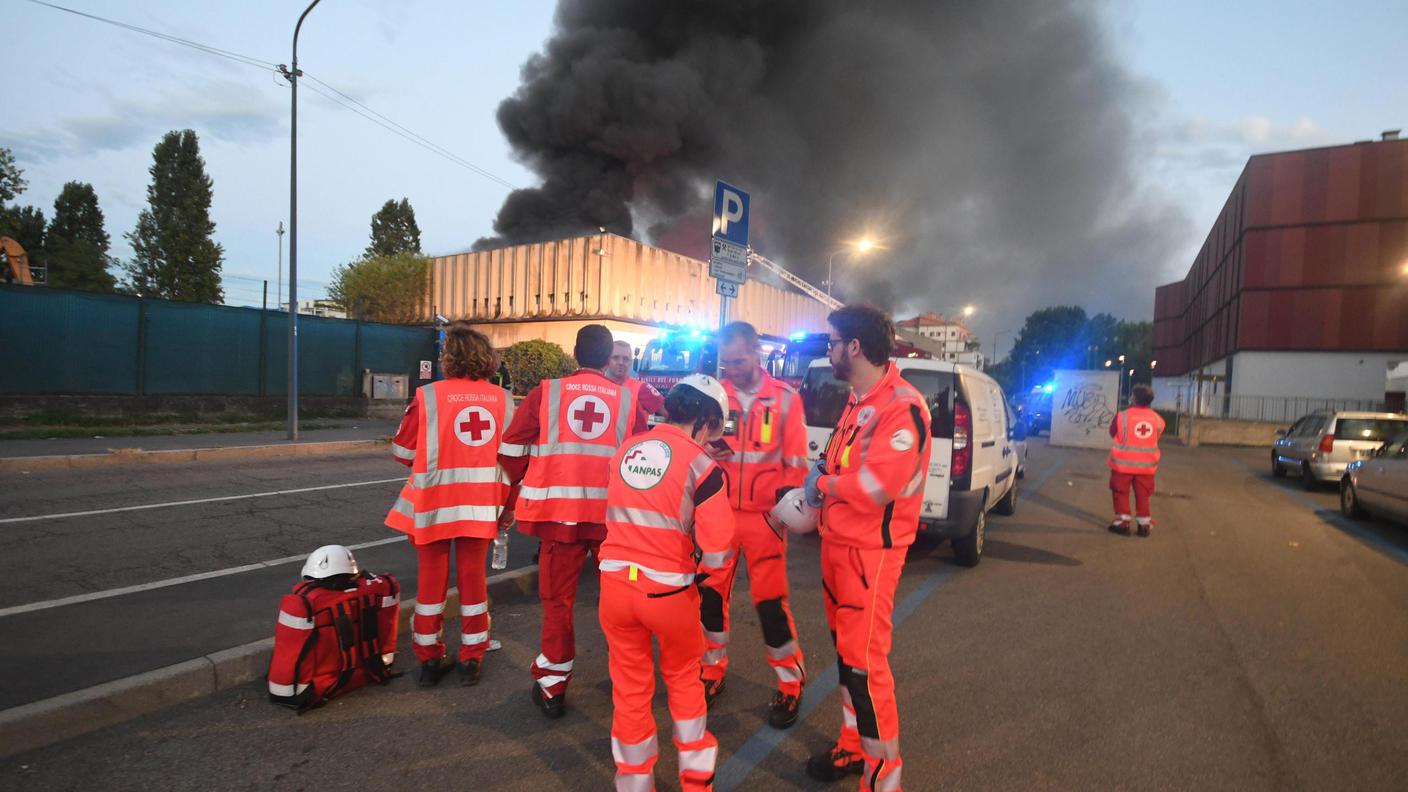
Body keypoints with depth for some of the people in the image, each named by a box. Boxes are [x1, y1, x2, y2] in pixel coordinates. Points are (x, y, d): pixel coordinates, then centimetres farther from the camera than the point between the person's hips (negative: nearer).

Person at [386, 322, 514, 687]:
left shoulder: (428, 396, -9)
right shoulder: (503, 399, 0)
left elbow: (402, 450, -3)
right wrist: (507, 505, 11)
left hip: (434, 503, -2)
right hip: (481, 505, 2)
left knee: (431, 578, 12)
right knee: (473, 576, 13)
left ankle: (430, 659, 23)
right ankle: (471, 659, 21)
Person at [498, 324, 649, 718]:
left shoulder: (546, 392, 1)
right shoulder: (628, 399, 4)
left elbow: (512, 448, 1)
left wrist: (524, 487, 17)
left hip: (558, 510, -1)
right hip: (612, 512, 1)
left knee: (557, 597, 10)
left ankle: (552, 687, 18)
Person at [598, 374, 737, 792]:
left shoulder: (624, 451, 4)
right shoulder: (702, 466, -11)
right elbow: (717, 554, -14)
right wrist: (697, 569, 6)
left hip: (615, 583, 3)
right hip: (668, 590, -3)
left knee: (630, 685, 19)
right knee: (683, 676, 23)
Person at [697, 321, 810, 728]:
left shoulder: (785, 398, -2)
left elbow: (795, 461, 0)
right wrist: (705, 450, -14)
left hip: (764, 515, -2)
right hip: (719, 511, 3)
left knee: (770, 599, 0)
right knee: (712, 592, 9)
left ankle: (790, 682, 20)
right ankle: (713, 669, 32)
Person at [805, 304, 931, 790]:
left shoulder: (902, 406, -20)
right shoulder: (858, 400, 10)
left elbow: (875, 486, -26)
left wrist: (821, 483, -11)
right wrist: (818, 482, -1)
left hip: (870, 551, -9)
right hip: (837, 542, 9)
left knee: (864, 662, -2)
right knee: (846, 649, 19)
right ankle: (853, 746, 36)